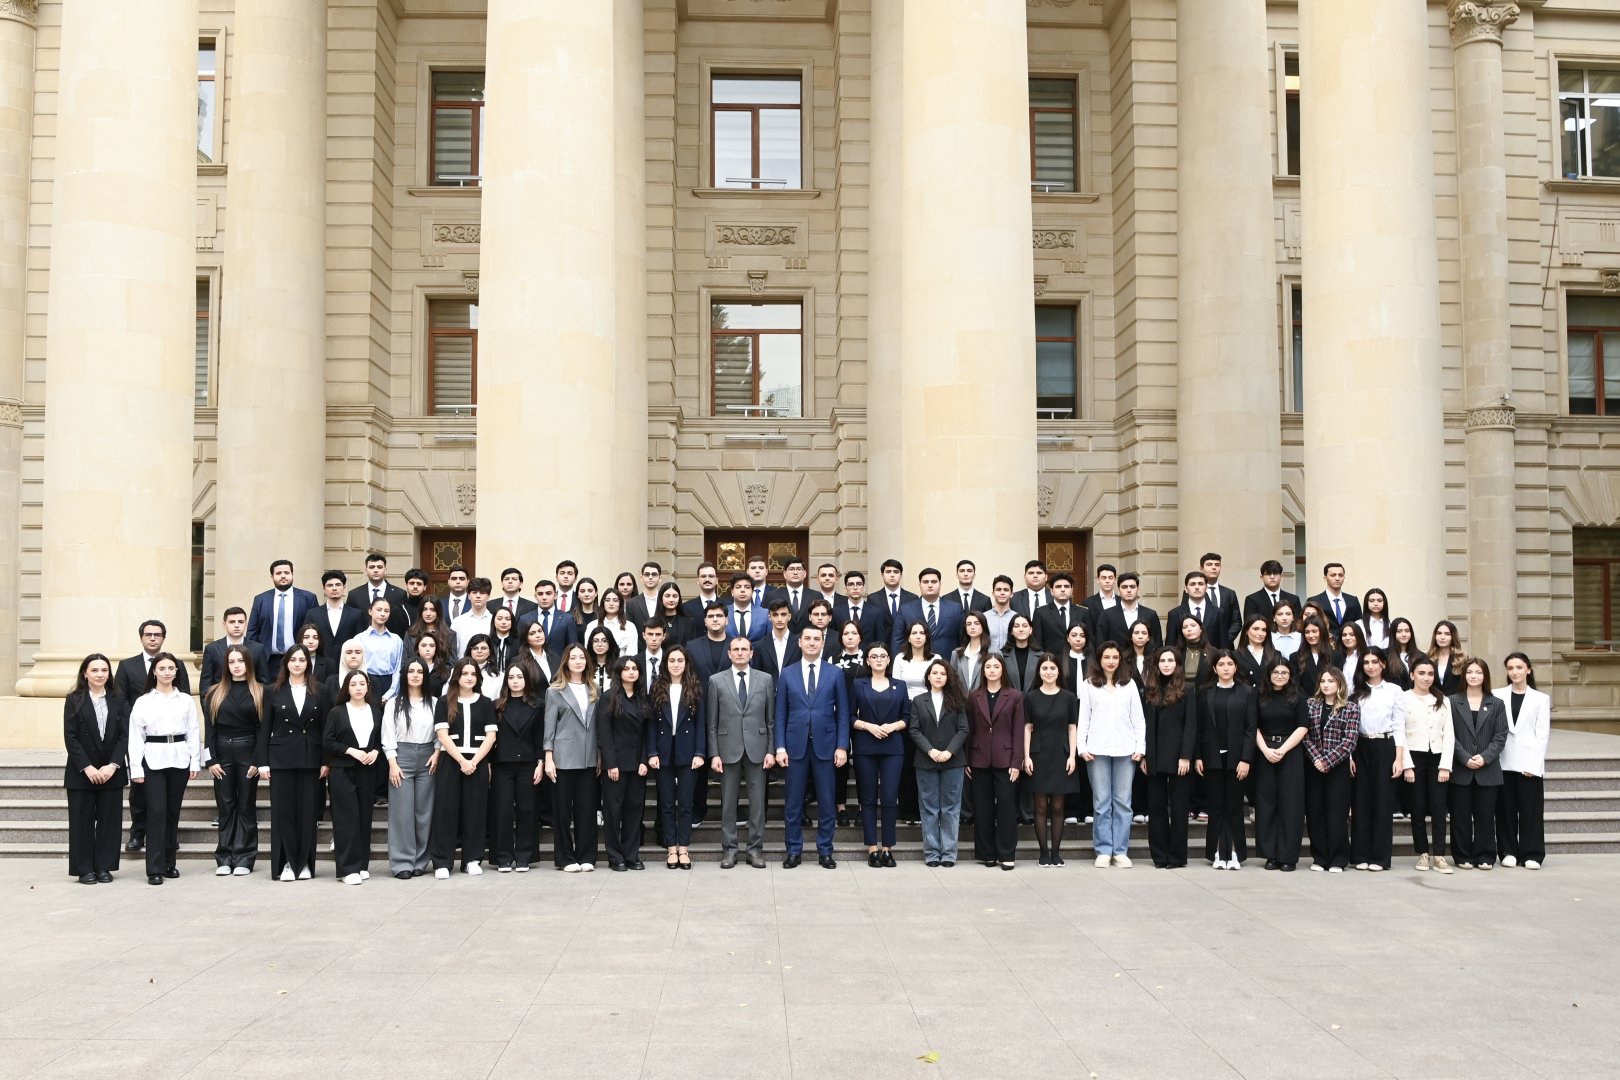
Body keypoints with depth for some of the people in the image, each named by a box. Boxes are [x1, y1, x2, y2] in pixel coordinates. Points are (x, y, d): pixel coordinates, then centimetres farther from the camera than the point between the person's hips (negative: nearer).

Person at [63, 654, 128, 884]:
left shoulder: (118, 700, 6)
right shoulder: (74, 701, 1)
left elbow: (125, 735, 1)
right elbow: (70, 737, -4)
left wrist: (113, 765, -11)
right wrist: (87, 767, -13)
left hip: (112, 772, 2)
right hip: (81, 772, -1)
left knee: (109, 820, 3)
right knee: (82, 821, 3)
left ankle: (104, 867, 11)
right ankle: (84, 870, 10)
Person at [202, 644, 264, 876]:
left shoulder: (258, 692, 1)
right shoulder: (215, 693, 6)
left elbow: (262, 729, -2)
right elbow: (209, 728, 3)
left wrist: (257, 760, -10)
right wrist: (211, 760, -5)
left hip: (247, 753, -2)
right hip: (222, 754, 2)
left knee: (246, 806, 3)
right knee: (225, 807, 6)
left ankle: (244, 858, 7)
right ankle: (224, 858, 10)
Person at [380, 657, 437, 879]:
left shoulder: (434, 702, 6)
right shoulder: (394, 703, 2)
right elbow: (388, 736, 0)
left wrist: (436, 754, -6)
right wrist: (392, 764, -8)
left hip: (427, 758, 2)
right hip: (401, 756, -2)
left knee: (424, 810, 3)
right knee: (402, 811, -4)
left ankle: (420, 861, 11)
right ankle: (402, 863, -1)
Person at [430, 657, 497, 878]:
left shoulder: (486, 703, 8)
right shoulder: (444, 702, 4)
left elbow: (491, 736, 2)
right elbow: (442, 735, -5)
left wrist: (474, 761, -10)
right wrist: (462, 761, -14)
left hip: (478, 763, 1)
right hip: (450, 762, -1)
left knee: (475, 810, 2)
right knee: (446, 810, -2)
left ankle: (473, 860, 9)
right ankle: (442, 862, 1)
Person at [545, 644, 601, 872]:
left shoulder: (593, 690, 12)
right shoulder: (555, 691, 1)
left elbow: (597, 724, 12)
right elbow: (550, 726, -2)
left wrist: (600, 755, 7)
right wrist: (548, 758, -8)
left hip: (588, 758, 3)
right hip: (564, 757, -3)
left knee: (587, 808, 5)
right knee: (563, 809, 2)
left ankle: (586, 857, 12)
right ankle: (566, 858, 10)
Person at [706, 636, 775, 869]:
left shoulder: (765, 679, 6)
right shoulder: (716, 680, 3)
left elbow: (771, 719, 5)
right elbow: (711, 722, 2)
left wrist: (771, 750, -1)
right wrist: (714, 754, -3)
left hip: (757, 749, 1)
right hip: (729, 749, 0)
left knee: (757, 801, 3)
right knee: (728, 802, 4)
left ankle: (756, 849, 11)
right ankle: (729, 849, 12)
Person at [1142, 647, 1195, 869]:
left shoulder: (1186, 690, -2)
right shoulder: (1150, 692, 10)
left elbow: (1191, 725, -6)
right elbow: (1144, 724, 10)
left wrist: (1186, 756, -14)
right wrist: (1143, 755, 3)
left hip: (1177, 757, -4)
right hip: (1155, 758, 4)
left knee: (1178, 806, 2)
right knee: (1156, 806, 6)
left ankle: (1176, 856, 8)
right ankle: (1159, 855, 12)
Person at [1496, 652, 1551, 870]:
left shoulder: (1541, 699, 7)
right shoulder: (1498, 696, 7)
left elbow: (1542, 734, 1)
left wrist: (1534, 764, -8)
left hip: (1529, 762, -1)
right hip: (1503, 762, 1)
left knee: (1531, 809, -1)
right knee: (1506, 808, 4)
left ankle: (1532, 854, 6)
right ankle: (1509, 852, 13)